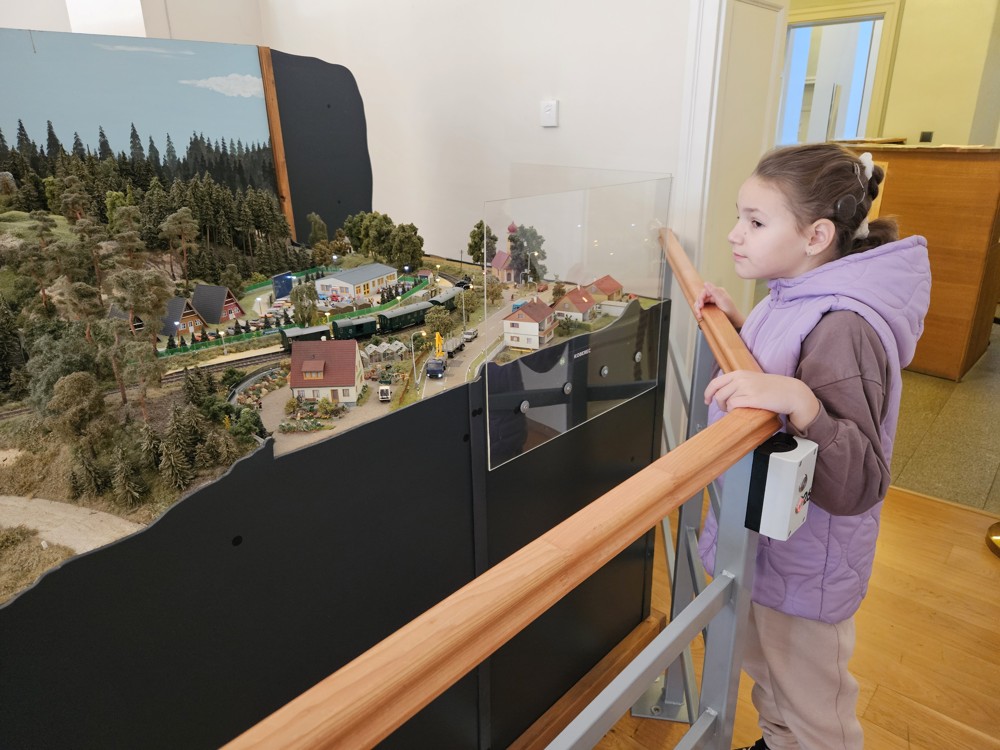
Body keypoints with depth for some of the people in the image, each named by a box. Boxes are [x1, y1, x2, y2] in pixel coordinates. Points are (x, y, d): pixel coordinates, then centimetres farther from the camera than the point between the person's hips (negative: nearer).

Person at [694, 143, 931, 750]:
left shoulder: (843, 328, -29)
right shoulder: (794, 297, -2)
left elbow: (858, 486, -32)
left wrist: (801, 404, -47)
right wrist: (738, 325, 0)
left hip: (804, 567, -8)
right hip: (764, 540, 9)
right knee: (769, 679, 31)